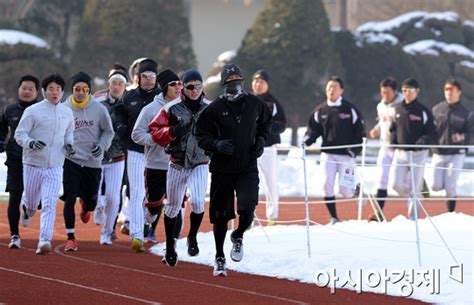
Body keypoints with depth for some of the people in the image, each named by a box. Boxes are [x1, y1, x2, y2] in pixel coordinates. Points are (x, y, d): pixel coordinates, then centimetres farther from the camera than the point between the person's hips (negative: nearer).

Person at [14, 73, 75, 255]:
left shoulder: (67, 112, 9)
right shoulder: (33, 111, -5)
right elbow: (19, 134, -6)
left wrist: (69, 144, 3)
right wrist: (31, 143, -26)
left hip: (55, 167, 2)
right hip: (33, 165, -2)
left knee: (49, 204, -13)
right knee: (32, 202, 11)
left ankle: (45, 240, -18)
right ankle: (26, 207, 48)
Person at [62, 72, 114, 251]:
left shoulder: (99, 109, -2)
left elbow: (108, 132, 9)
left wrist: (102, 146, -9)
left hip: (93, 162, 1)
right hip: (70, 161, -1)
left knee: (91, 201, 9)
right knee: (69, 199, -11)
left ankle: (85, 205, 49)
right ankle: (71, 238, -1)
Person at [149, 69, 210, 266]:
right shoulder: (172, 108, -3)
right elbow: (155, 131, -4)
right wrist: (173, 131, -21)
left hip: (200, 164, 0)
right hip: (177, 164, 0)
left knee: (198, 202, -19)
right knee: (173, 206, 10)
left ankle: (192, 237, 7)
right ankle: (170, 247, 26)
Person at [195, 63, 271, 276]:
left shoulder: (255, 104, 2)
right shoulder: (215, 108, -5)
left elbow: (266, 123, 22)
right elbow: (201, 135, 0)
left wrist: (261, 140, 5)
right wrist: (217, 144, -18)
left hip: (248, 168, 1)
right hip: (222, 169, -1)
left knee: (247, 209, -17)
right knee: (220, 215, 6)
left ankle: (238, 237, 17)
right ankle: (219, 259, 22)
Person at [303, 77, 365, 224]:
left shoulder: (350, 109, -2)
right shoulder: (320, 110, 6)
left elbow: (360, 132, 0)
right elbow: (313, 129, 10)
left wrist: (354, 150, -11)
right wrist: (306, 142, -10)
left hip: (346, 155, -3)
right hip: (328, 154, 3)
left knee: (345, 190, -6)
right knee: (327, 185, -8)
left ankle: (357, 190, 30)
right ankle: (334, 218, 5)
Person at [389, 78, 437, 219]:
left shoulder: (423, 111, -6)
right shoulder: (397, 109, 7)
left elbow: (433, 135, -7)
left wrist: (425, 140, -28)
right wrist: (393, 138, 1)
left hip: (418, 154, -4)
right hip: (400, 153, 4)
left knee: (414, 188, -1)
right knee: (396, 184, -6)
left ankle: (412, 217, 14)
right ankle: (411, 198, 26)